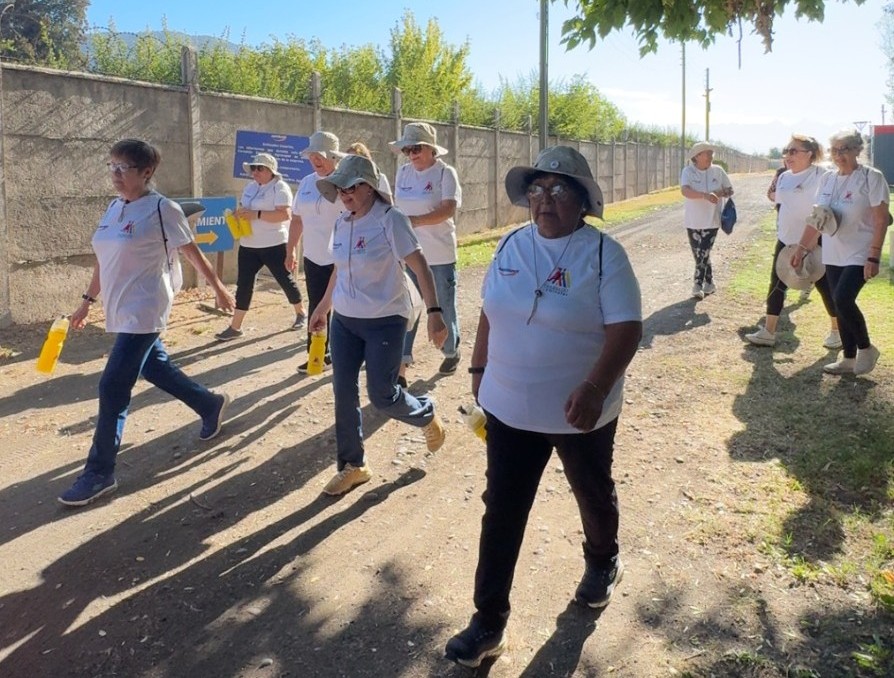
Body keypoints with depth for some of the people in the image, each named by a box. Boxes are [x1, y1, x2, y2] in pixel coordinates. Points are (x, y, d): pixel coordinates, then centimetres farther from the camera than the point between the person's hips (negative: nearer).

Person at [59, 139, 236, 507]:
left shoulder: (162, 209, -13)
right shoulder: (113, 208, 9)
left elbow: (192, 252, -5)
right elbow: (104, 259, 17)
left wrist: (218, 288, 3)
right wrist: (87, 300, 19)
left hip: (144, 313, -8)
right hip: (121, 312, 8)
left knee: (113, 389, -8)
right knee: (156, 369, 21)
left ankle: (99, 474, 3)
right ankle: (212, 405, 43)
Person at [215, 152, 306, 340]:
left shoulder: (280, 188, -12)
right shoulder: (250, 187, 13)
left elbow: (285, 214, -23)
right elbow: (243, 206, 24)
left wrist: (256, 214, -26)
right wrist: (239, 212, -2)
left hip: (274, 246, -7)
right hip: (248, 246, 7)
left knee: (285, 280, 8)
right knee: (243, 285, 4)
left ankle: (301, 313, 30)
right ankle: (235, 327, 7)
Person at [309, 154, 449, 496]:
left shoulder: (390, 219, -16)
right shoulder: (342, 223, 5)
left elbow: (419, 265, -20)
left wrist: (434, 311, -30)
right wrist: (322, 307, 25)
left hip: (385, 321, -6)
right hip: (344, 320, 7)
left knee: (382, 396, -3)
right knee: (344, 393, 5)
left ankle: (426, 415, 30)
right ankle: (352, 465, 21)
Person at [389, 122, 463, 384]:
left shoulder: (445, 173, -10)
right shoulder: (403, 172, 6)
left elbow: (449, 209, -22)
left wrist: (416, 220, -35)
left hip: (439, 254, -4)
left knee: (444, 308, 10)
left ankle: (451, 352, 34)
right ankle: (400, 366, 0)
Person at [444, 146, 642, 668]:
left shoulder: (604, 254, -14)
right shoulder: (511, 246, 2)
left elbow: (627, 329, -20)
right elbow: (491, 314, 11)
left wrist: (594, 388, -32)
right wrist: (479, 372, 14)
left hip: (580, 412, -3)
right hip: (509, 408, 4)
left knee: (594, 495, 21)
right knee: (501, 512, 6)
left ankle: (603, 563, 51)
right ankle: (490, 620, 18)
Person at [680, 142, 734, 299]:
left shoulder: (718, 171, -1)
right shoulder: (688, 171, -8)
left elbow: (730, 190, 9)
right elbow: (685, 191, -25)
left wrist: (719, 193, -15)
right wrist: (705, 195, -39)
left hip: (711, 220, 0)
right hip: (693, 221, 0)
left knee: (703, 254, -4)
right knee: (699, 255, 9)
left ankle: (698, 285, 7)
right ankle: (709, 283, 25)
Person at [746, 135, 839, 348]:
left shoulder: (821, 176, -14)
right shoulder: (784, 177, 6)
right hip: (787, 240, 6)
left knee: (824, 286, 5)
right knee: (777, 284, 5)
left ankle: (837, 331, 22)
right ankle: (768, 332, 11)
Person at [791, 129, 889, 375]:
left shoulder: (871, 178, -10)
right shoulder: (828, 179, 8)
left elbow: (881, 221, -13)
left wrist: (874, 257, -19)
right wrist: (802, 248, 11)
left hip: (859, 255, -6)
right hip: (833, 256, 6)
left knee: (843, 300, -19)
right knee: (840, 304, 9)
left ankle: (866, 348, 3)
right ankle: (849, 359, 20)